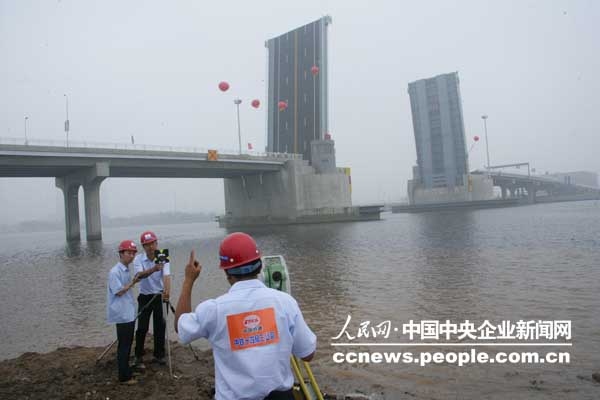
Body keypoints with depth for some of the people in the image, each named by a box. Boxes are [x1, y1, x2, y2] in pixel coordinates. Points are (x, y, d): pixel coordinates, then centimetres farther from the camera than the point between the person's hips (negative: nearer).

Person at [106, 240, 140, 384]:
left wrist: (133, 282, 4)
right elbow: (119, 292, -19)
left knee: (128, 343, 16)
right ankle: (124, 376, 5)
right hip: (122, 315, -9)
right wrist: (132, 282, -18)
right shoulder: (115, 272, -16)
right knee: (123, 345, -2)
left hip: (129, 313, 9)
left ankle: (126, 370, 28)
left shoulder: (127, 270, 11)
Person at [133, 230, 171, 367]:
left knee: (160, 326, 5)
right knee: (142, 328, 1)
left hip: (159, 296, 1)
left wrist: (166, 291, -45)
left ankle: (159, 355, 21)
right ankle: (139, 357, 16)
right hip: (145, 297, -1)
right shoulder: (138, 259, -12)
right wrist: (153, 269, -50)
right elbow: (140, 275, -31)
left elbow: (167, 276, -26)